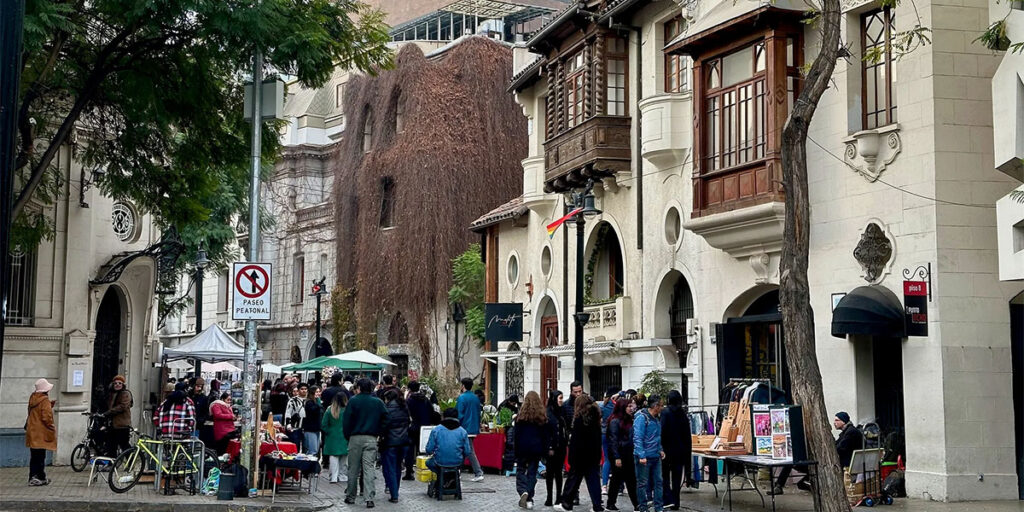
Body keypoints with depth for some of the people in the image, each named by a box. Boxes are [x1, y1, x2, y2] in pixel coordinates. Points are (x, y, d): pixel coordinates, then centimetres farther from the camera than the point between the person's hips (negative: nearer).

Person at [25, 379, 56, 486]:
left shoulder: (32, 398, 11)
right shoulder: (45, 401, -14)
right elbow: (46, 417, -19)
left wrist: (51, 404, 14)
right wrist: (51, 427, -5)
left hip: (31, 432, 8)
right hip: (41, 433, -8)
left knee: (34, 456, 12)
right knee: (41, 456, -3)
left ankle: (32, 477, 14)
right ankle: (41, 478, 0)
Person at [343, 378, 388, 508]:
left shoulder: (353, 401, -3)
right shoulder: (378, 402, 5)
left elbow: (346, 421, -5)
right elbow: (385, 420, 4)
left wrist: (347, 436, 6)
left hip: (355, 438, -2)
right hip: (372, 439, 2)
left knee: (353, 469, 8)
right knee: (369, 469, 1)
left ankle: (350, 497, 16)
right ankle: (370, 499, -7)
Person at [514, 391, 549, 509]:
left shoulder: (521, 415, -3)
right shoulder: (542, 416, 2)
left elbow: (515, 434, -3)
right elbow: (545, 435, 3)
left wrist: (515, 449, 1)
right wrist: (544, 451, 7)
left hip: (523, 447, -2)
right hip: (536, 449, 2)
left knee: (520, 470, 7)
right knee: (532, 472, 7)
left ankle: (523, 491, -17)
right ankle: (529, 500, 4)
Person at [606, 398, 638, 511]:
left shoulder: (629, 421, 12)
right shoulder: (615, 421, -12)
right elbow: (613, 440, -16)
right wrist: (617, 457, -19)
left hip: (628, 455, 8)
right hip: (618, 454, -8)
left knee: (631, 479, 8)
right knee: (617, 479, 0)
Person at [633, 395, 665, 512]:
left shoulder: (656, 419, 14)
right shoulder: (641, 418, -14)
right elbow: (637, 438, -19)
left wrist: (660, 450, 15)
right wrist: (641, 456, -24)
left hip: (656, 456, 8)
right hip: (644, 457, -8)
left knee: (658, 481, 9)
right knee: (643, 483, 2)